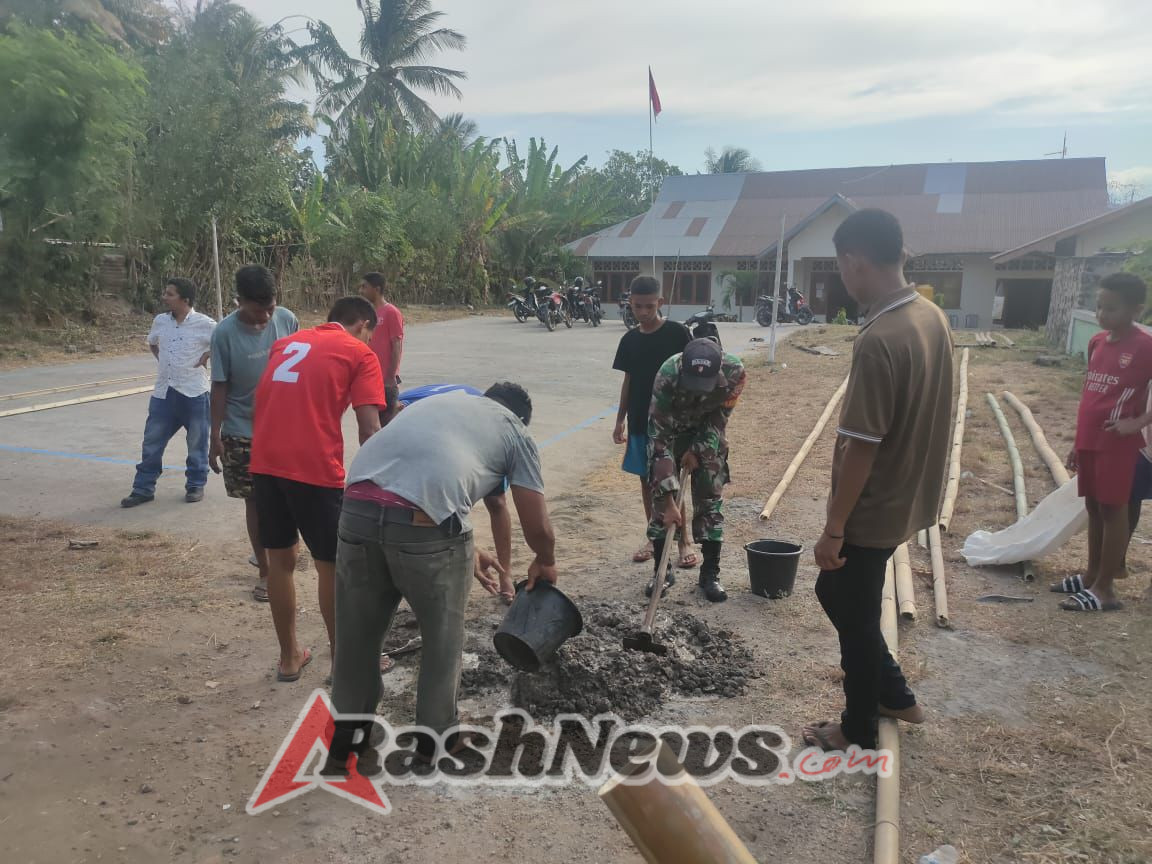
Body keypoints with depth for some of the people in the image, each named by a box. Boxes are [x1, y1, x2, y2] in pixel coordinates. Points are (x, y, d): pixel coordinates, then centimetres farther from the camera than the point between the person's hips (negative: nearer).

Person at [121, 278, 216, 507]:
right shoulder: (160, 321, 5)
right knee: (152, 443, 7)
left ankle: (196, 485, 23)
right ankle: (143, 489, 17)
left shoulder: (204, 324, -11)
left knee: (197, 444, 8)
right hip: (163, 392, 5)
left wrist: (206, 358, -8)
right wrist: (161, 359, 11)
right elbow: (152, 342, 25)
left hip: (193, 393, -4)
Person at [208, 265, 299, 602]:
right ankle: (265, 570, 18)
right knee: (255, 500, 5)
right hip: (242, 432, -2)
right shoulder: (225, 333, -15)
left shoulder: (287, 320, -7)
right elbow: (220, 387, -9)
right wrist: (216, 437, -8)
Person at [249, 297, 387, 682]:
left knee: (280, 560, 17)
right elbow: (369, 428, -6)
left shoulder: (285, 343, 22)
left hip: (265, 464, 6)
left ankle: (289, 657, 29)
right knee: (331, 566, 9)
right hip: (315, 469, -6)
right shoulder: (360, 354, 3)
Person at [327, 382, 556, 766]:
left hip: (358, 508, 5)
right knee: (442, 637, 21)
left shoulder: (441, 400, 35)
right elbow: (537, 528, 20)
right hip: (424, 526, -5)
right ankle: (435, 735, 39)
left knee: (357, 631, 24)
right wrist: (545, 562, 42)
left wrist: (467, 551, 45)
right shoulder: (517, 433, 20)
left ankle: (346, 732, 44)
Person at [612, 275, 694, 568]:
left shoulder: (677, 333, -8)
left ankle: (683, 541, 11)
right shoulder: (629, 340, 5)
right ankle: (653, 537, 25)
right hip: (640, 423, 4)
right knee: (647, 481, 12)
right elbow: (628, 382, 11)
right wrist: (620, 420, 9)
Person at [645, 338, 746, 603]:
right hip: (669, 430, -1)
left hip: (708, 434, 1)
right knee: (660, 496, -4)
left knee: (710, 498, -2)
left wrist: (697, 450, -15)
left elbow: (720, 417, -13)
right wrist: (669, 500, -36)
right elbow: (660, 437, -35)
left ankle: (710, 573, 9)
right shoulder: (667, 376, -39)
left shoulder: (734, 371, -34)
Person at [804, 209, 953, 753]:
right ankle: (895, 695, 39)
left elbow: (862, 447, -25)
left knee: (856, 616, 10)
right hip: (908, 497, 9)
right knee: (834, 591, 25)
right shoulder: (932, 317, 1)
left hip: (872, 510, -9)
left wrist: (833, 529, -16)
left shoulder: (878, 341, -28)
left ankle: (859, 730, 30)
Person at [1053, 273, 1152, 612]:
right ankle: (1092, 575, 27)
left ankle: (1105, 588, 9)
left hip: (1117, 444, -7)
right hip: (1089, 441, 7)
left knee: (1113, 510, 1)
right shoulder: (1097, 342, 9)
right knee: (1094, 507, 15)